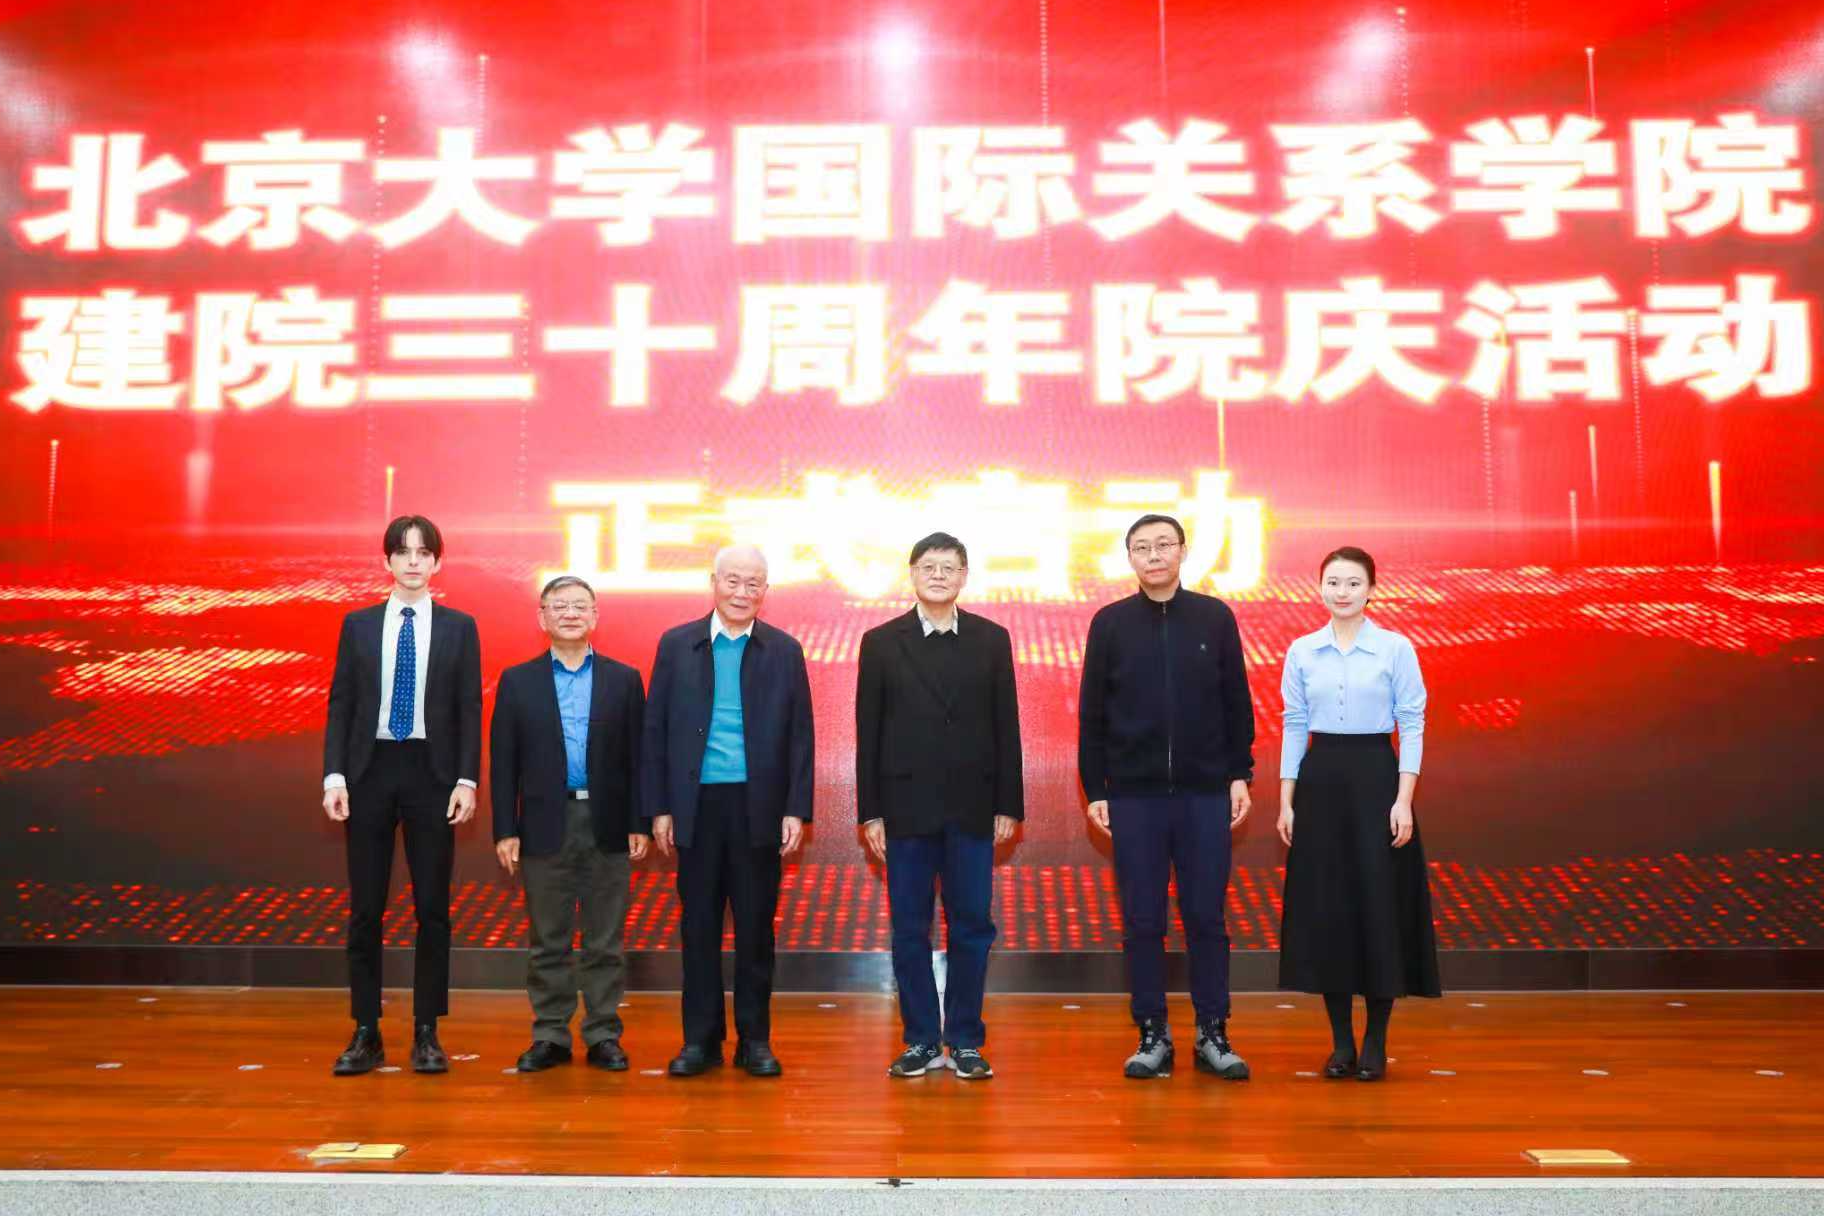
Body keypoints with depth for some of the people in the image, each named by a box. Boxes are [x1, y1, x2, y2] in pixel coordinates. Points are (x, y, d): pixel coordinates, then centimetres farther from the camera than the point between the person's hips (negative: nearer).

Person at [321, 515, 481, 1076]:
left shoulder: (459, 627, 5)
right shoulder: (358, 624, 7)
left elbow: (470, 709, 1)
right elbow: (340, 704, 5)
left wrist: (467, 780, -7)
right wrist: (334, 775, -5)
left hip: (432, 774, -1)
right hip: (370, 770, 1)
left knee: (432, 908, 4)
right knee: (365, 909, 5)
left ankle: (426, 1034, 13)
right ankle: (366, 1033, 15)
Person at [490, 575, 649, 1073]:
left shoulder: (624, 679, 5)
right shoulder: (517, 681, 5)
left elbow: (637, 756, 4)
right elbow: (504, 762, 2)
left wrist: (640, 824, -2)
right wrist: (505, 830, -3)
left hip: (607, 827, 0)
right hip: (544, 827, 0)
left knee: (605, 940, 6)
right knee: (547, 942, 7)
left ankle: (604, 1036, 15)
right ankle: (550, 1037, 18)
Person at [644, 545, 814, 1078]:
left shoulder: (785, 650, 4)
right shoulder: (676, 645, 4)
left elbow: (799, 736, 3)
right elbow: (656, 731, 4)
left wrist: (797, 810, -4)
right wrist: (658, 808, -1)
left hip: (759, 806, 0)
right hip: (697, 804, 0)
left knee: (756, 926, 7)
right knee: (699, 925, 7)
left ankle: (754, 1038, 18)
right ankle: (701, 1038, 18)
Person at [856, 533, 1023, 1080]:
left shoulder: (991, 639, 5)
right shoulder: (881, 642, 2)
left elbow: (1006, 727, 4)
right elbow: (868, 733, 2)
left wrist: (1008, 806, 0)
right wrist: (870, 812, -2)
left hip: (972, 807, 1)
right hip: (906, 807, 0)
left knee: (972, 927, 6)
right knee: (910, 930, 6)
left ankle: (964, 1041, 17)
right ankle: (922, 1041, 17)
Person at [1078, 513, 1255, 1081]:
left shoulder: (1215, 617, 3)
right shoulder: (1110, 623, 2)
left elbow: (1237, 703, 6)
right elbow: (1092, 714, 3)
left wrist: (1240, 775, 3)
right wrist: (1094, 790, 0)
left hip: (1206, 793, 0)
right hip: (1134, 794, 0)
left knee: (1206, 917, 5)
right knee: (1142, 921, 5)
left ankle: (1213, 1035, 16)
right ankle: (1152, 1036, 16)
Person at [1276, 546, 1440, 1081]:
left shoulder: (1397, 649, -2)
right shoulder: (1301, 652, 5)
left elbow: (1412, 726, -3)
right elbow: (1294, 728, 6)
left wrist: (1404, 801, -10)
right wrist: (1286, 801, 2)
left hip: (1375, 776, -2)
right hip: (1320, 780, 2)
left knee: (1379, 903, -1)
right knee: (1324, 904, 3)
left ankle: (1375, 1041, 13)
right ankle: (1341, 1040, 15)